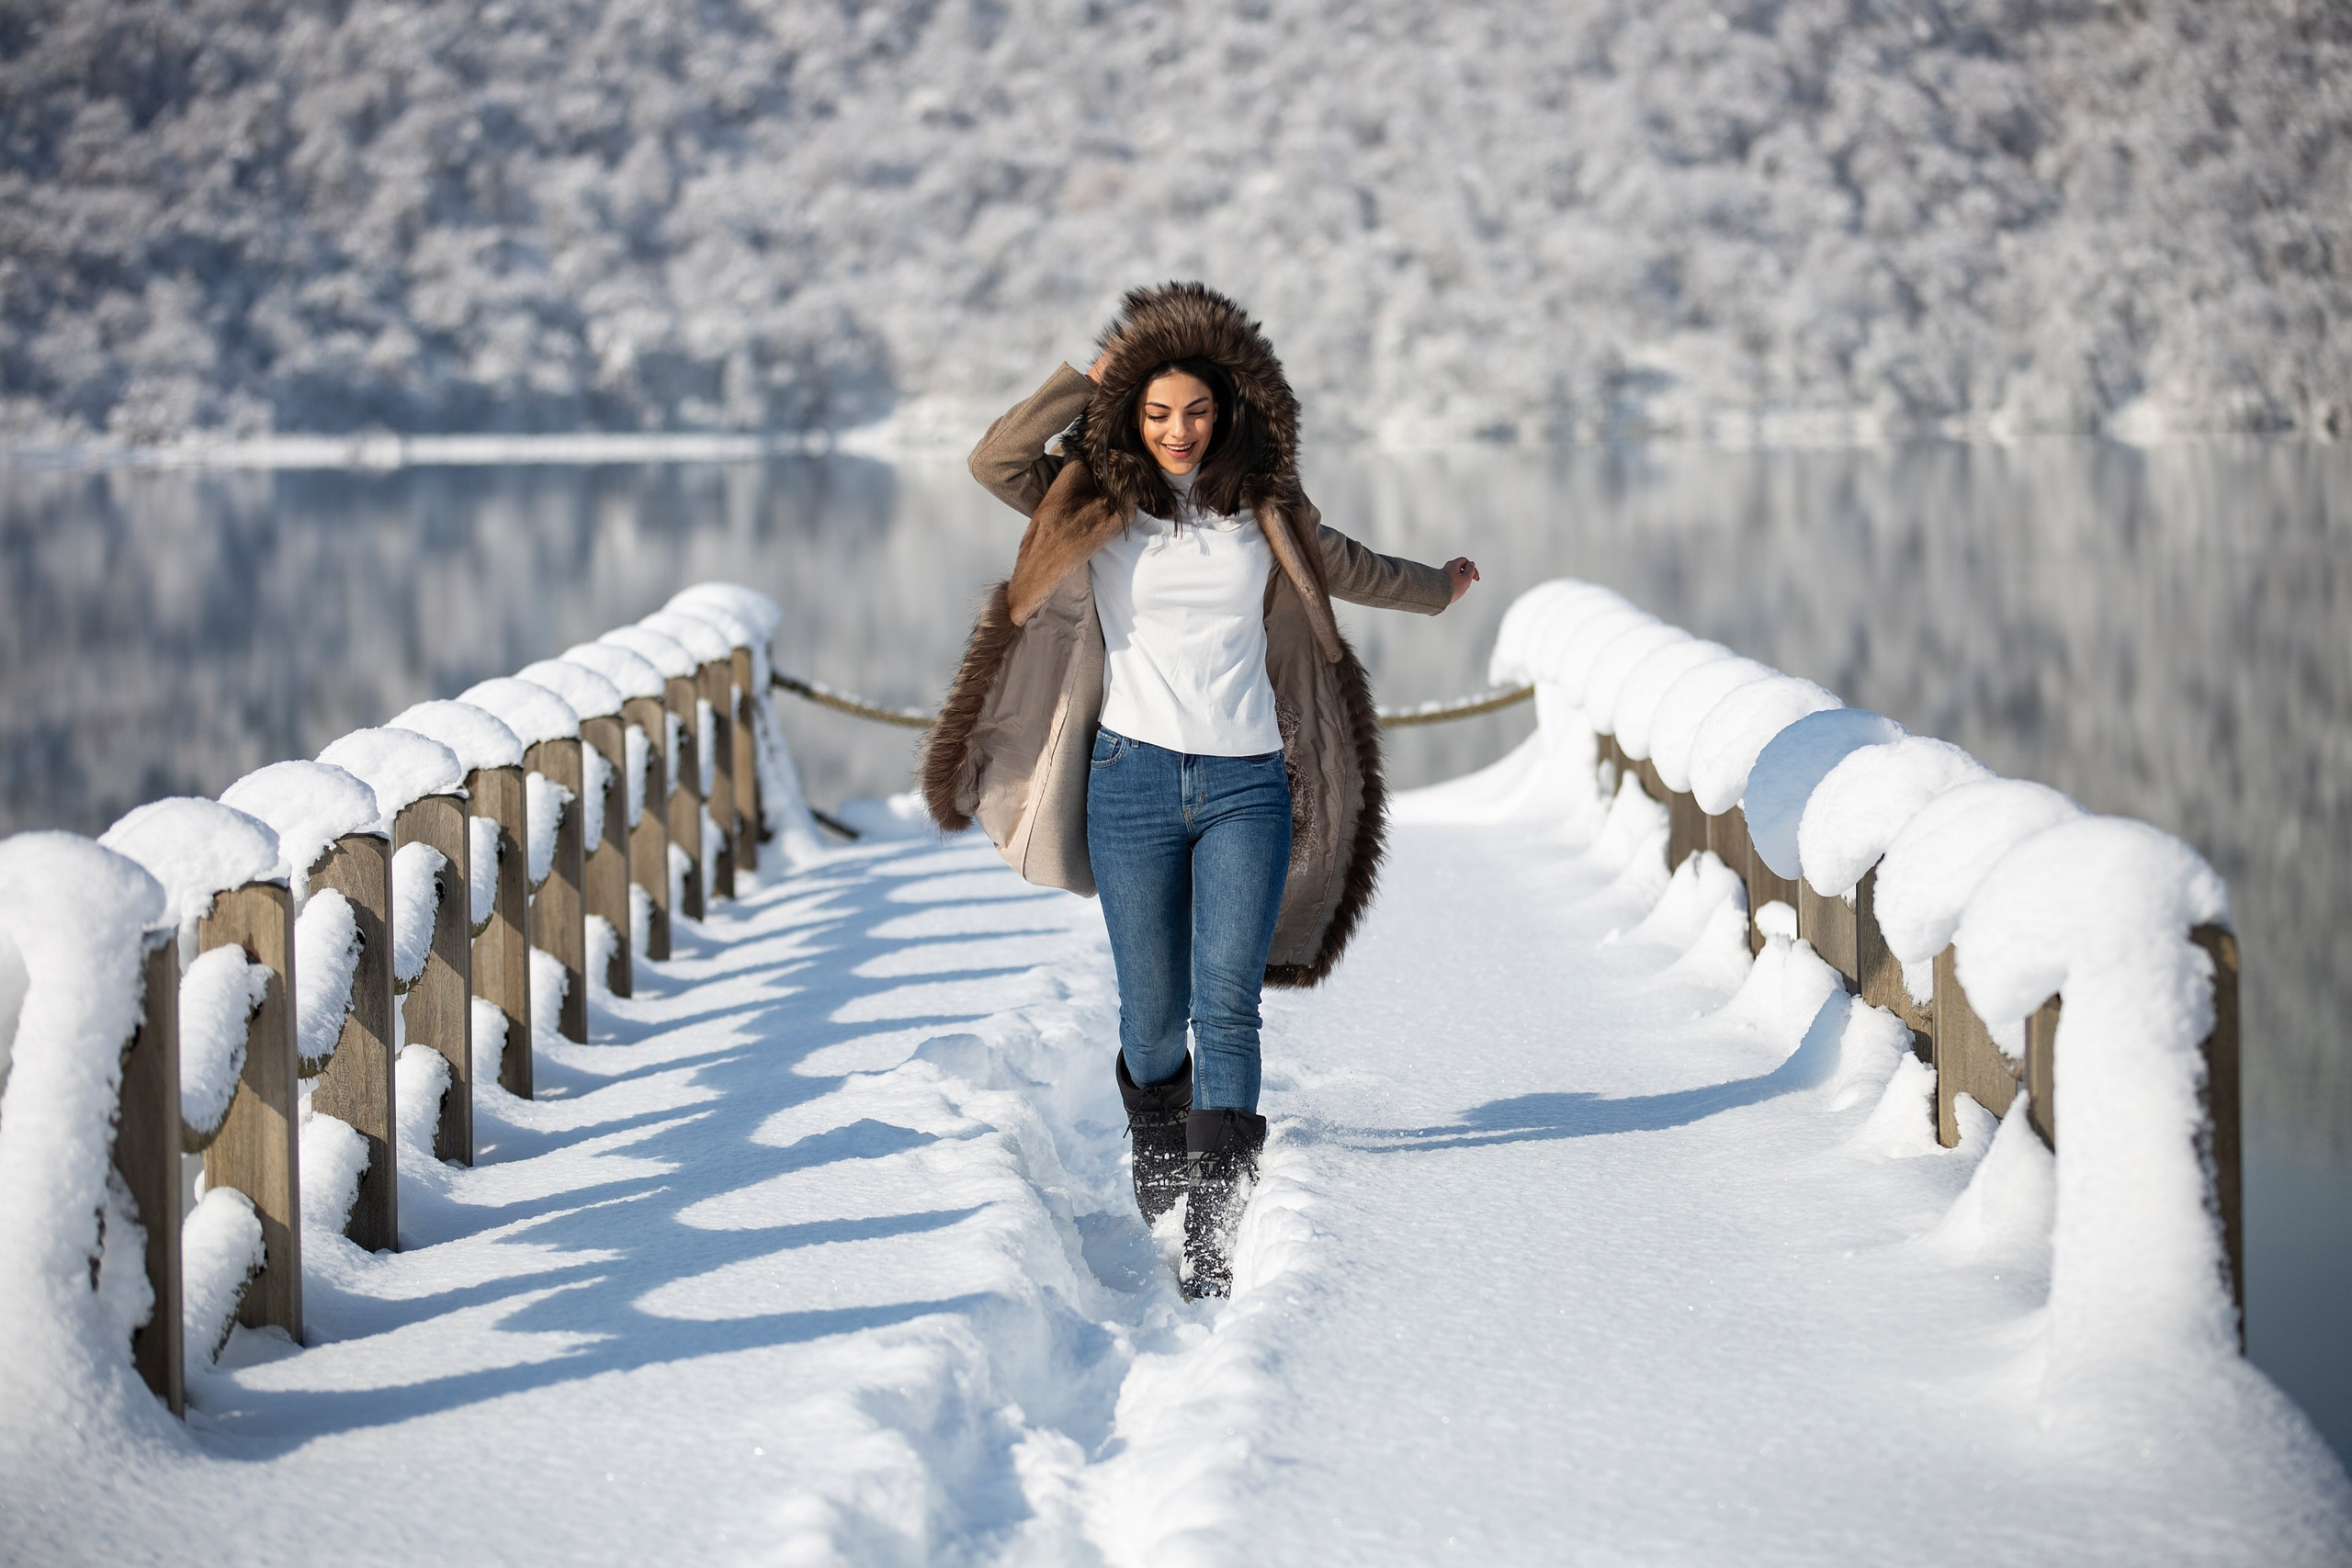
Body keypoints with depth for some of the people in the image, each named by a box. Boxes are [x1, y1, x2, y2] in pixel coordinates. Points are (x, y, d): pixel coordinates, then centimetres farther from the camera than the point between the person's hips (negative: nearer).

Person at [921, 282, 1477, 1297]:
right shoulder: (1096, 504, 2)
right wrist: (1091, 376, -14)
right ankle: (1155, 1134, 35)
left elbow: (1341, 566, 27)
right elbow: (993, 461, -15)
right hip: (1134, 781, -1)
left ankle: (1209, 1228, -15)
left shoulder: (1262, 510, 8)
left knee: (1227, 1004, -12)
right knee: (1152, 1011, 3)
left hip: (1248, 785, 1)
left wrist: (1433, 590, 43)